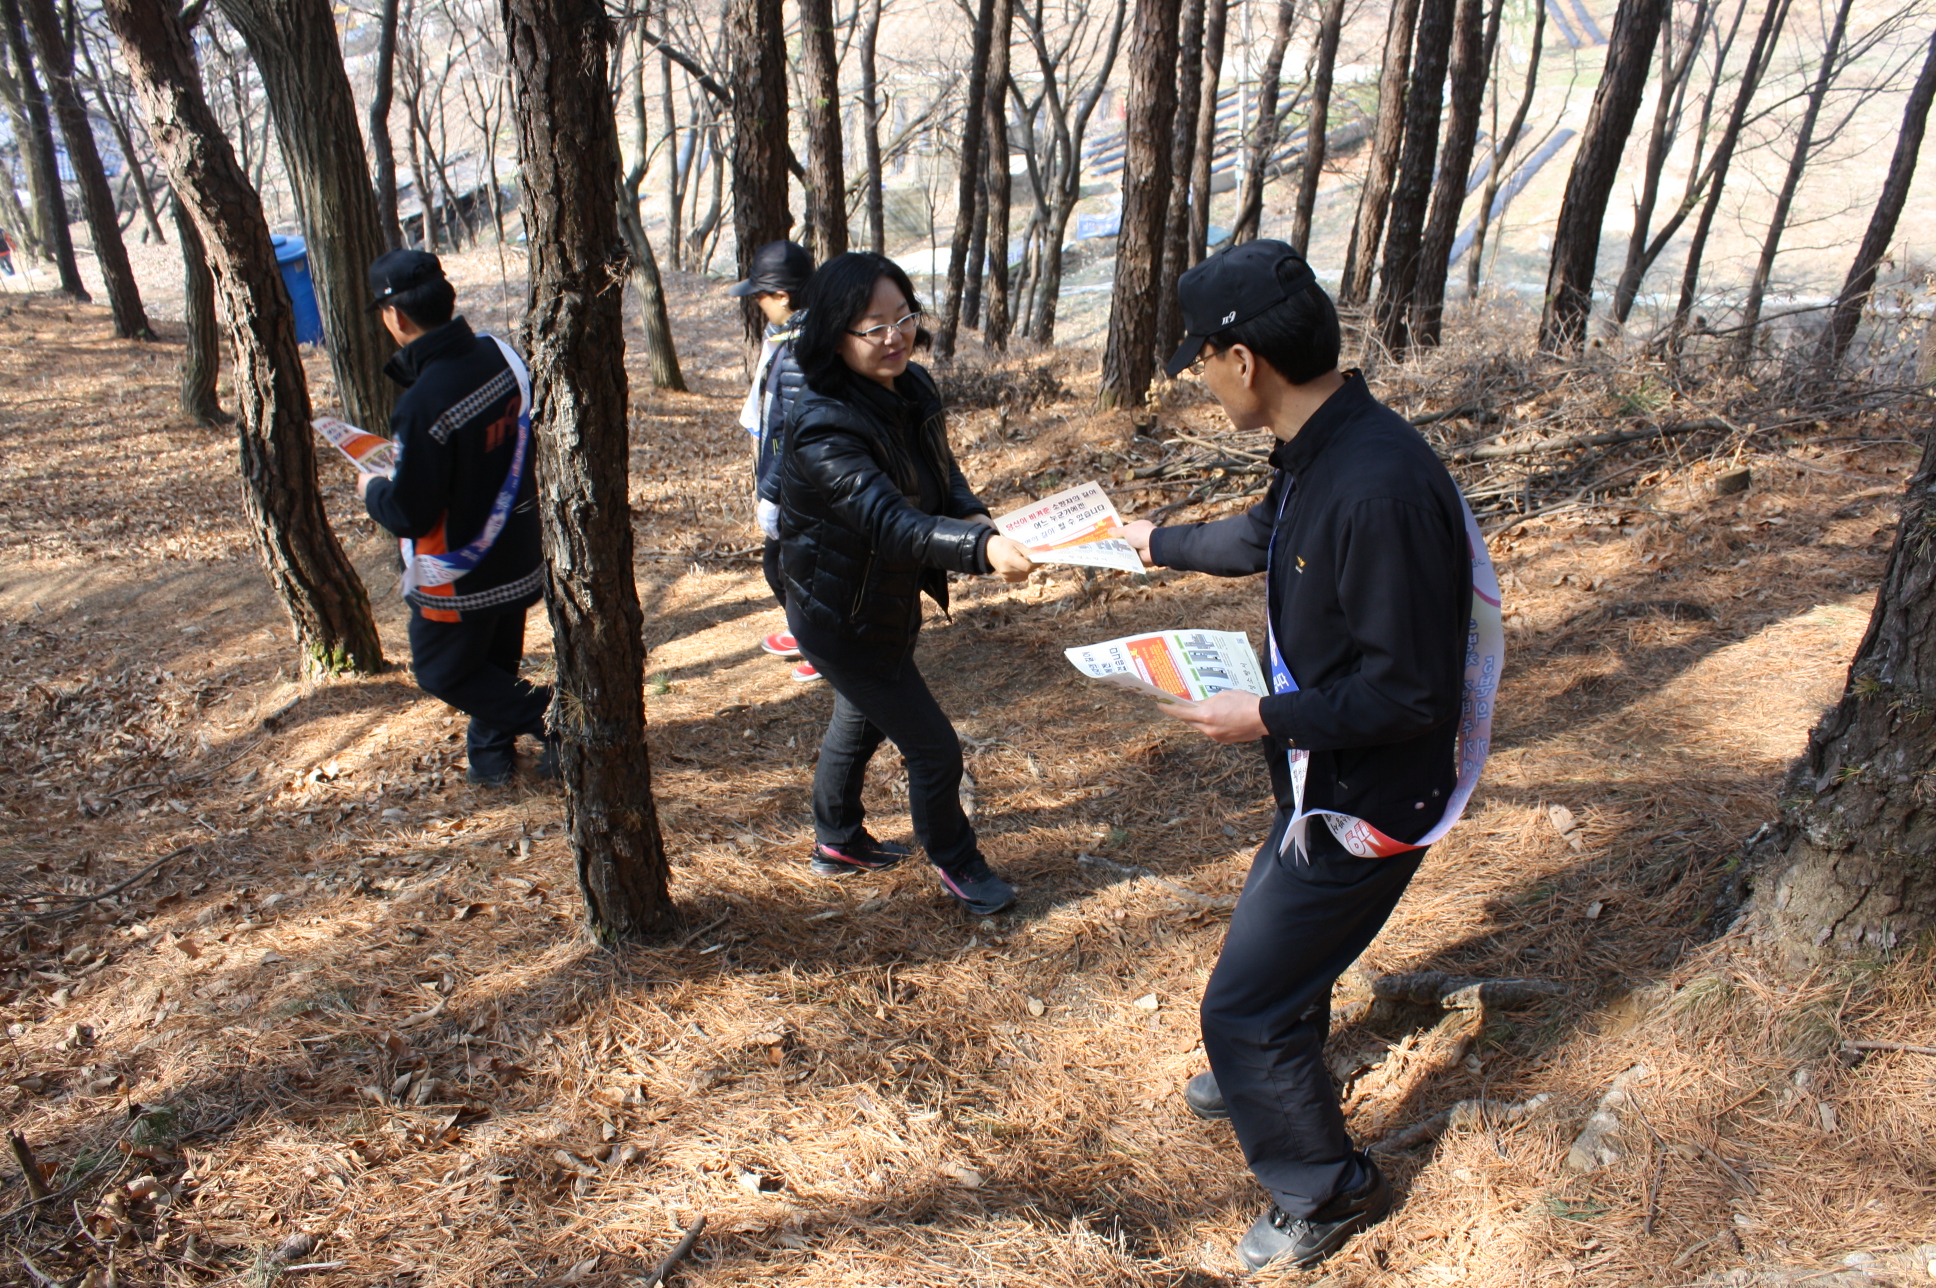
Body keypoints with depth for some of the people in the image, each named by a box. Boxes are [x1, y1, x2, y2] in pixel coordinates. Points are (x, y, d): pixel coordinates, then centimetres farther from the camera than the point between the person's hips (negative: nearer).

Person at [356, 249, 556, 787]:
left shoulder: (424, 404, -29)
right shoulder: (501, 356, -7)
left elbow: (409, 515, -23)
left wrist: (373, 489, -1)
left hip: (460, 576, -7)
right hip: (519, 557, 7)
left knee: (440, 670, 13)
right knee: (495, 662, 24)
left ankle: (550, 719, 1)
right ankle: (491, 755, 36)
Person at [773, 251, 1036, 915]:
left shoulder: (912, 387, -8)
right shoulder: (824, 430, -34)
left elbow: (943, 476, 3)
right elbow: (889, 522, -44)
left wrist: (973, 517, -19)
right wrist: (981, 550, -59)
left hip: (892, 600, 9)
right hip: (840, 618, -9)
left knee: (860, 720, 28)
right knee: (933, 747, 0)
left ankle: (838, 842, 52)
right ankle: (954, 860, 29)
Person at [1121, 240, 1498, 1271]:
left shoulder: (1380, 489, -33)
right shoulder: (1317, 453, -1)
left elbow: (1411, 691, -29)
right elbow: (1262, 537, 21)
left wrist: (1267, 719, -21)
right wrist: (1159, 543, 35)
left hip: (1366, 805, -9)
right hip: (1324, 780, 9)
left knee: (1241, 1002, 3)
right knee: (1286, 942, 30)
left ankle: (1325, 1191, 27)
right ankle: (1269, 1077, 58)